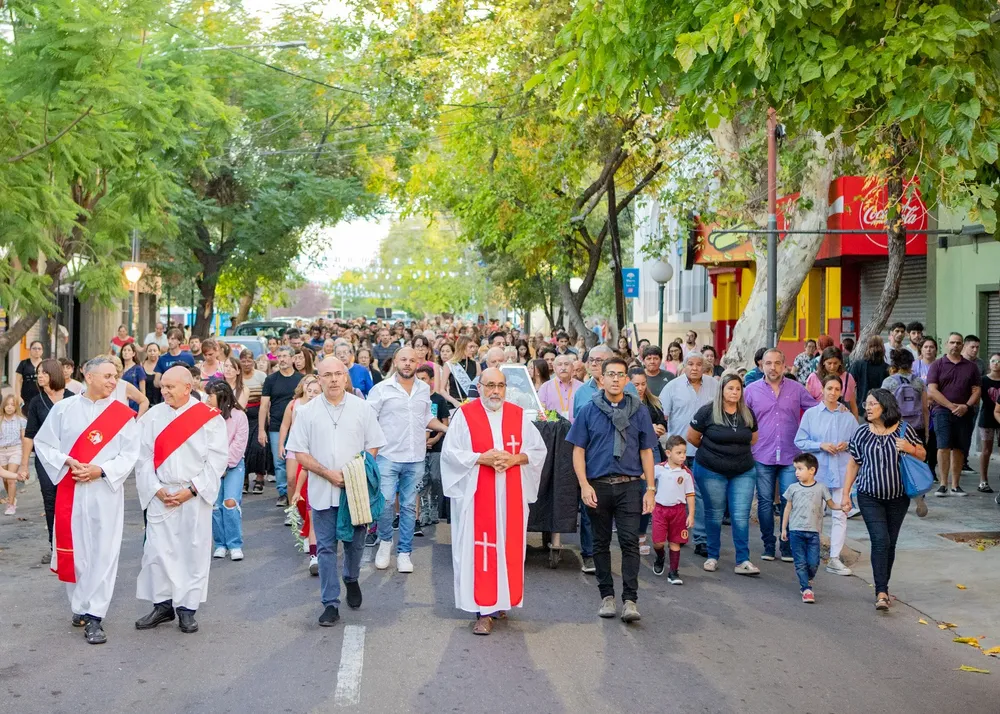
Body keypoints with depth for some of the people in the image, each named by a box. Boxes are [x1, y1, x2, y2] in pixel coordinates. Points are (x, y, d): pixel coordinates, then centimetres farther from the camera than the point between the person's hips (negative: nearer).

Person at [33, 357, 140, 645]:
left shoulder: (123, 414, 0)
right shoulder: (63, 408, 2)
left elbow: (130, 454, -2)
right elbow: (43, 443, 5)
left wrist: (101, 470, -16)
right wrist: (67, 462, -11)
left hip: (106, 492, -1)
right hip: (70, 491, 1)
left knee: (102, 553, -4)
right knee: (72, 550, 8)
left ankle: (94, 616, -1)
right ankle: (79, 606, 26)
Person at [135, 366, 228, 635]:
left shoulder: (210, 418, -3)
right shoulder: (152, 416, 5)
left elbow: (217, 459, -5)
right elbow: (143, 456, 4)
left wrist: (192, 490, -11)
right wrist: (156, 489, -7)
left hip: (196, 497, -2)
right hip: (160, 495, 2)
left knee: (194, 550, 1)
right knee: (158, 550, 1)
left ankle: (187, 608, 12)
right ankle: (162, 604, 13)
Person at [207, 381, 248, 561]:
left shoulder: (238, 415, -2)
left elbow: (239, 444, -5)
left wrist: (226, 464, -8)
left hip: (233, 465, -2)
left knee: (230, 502, -13)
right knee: (215, 505, -2)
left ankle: (235, 545, -4)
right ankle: (220, 544, 10)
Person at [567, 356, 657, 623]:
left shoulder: (638, 411, 6)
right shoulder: (589, 411, 4)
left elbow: (646, 451, 8)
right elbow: (578, 451, 3)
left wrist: (650, 488, 2)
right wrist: (584, 486, -7)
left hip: (629, 485, 0)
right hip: (598, 485, 1)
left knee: (630, 542, -8)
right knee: (601, 543, 9)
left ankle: (630, 599, -5)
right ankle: (607, 596, 20)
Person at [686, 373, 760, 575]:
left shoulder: (747, 413, 3)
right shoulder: (707, 411, -9)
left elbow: (753, 439, 18)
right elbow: (692, 437, 0)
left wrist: (738, 450, 12)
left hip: (743, 472, 3)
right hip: (711, 471, -2)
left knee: (741, 517, -2)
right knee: (714, 515, 8)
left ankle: (743, 561, 2)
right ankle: (712, 557, 22)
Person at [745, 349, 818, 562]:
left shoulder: (797, 389, 4)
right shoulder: (752, 390, 4)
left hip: (790, 456, 0)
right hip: (762, 456, 0)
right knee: (765, 502, 5)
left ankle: (788, 547, 12)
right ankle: (768, 545, 16)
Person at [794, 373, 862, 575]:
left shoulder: (848, 417, 5)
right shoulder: (811, 414, 1)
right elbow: (800, 441, 0)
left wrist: (846, 445, -9)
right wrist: (821, 446, -12)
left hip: (841, 472, 1)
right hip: (817, 472, -1)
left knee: (840, 515, -1)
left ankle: (835, 559, 2)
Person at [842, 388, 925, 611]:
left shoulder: (904, 430, -4)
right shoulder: (862, 432, -2)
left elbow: (922, 455, 8)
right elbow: (853, 464, 5)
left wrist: (910, 449, -15)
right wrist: (845, 494, 2)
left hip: (898, 498, 1)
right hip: (870, 498, -1)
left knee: (890, 543, 9)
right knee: (880, 541, -12)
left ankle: (883, 588, 24)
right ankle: (881, 592, -10)